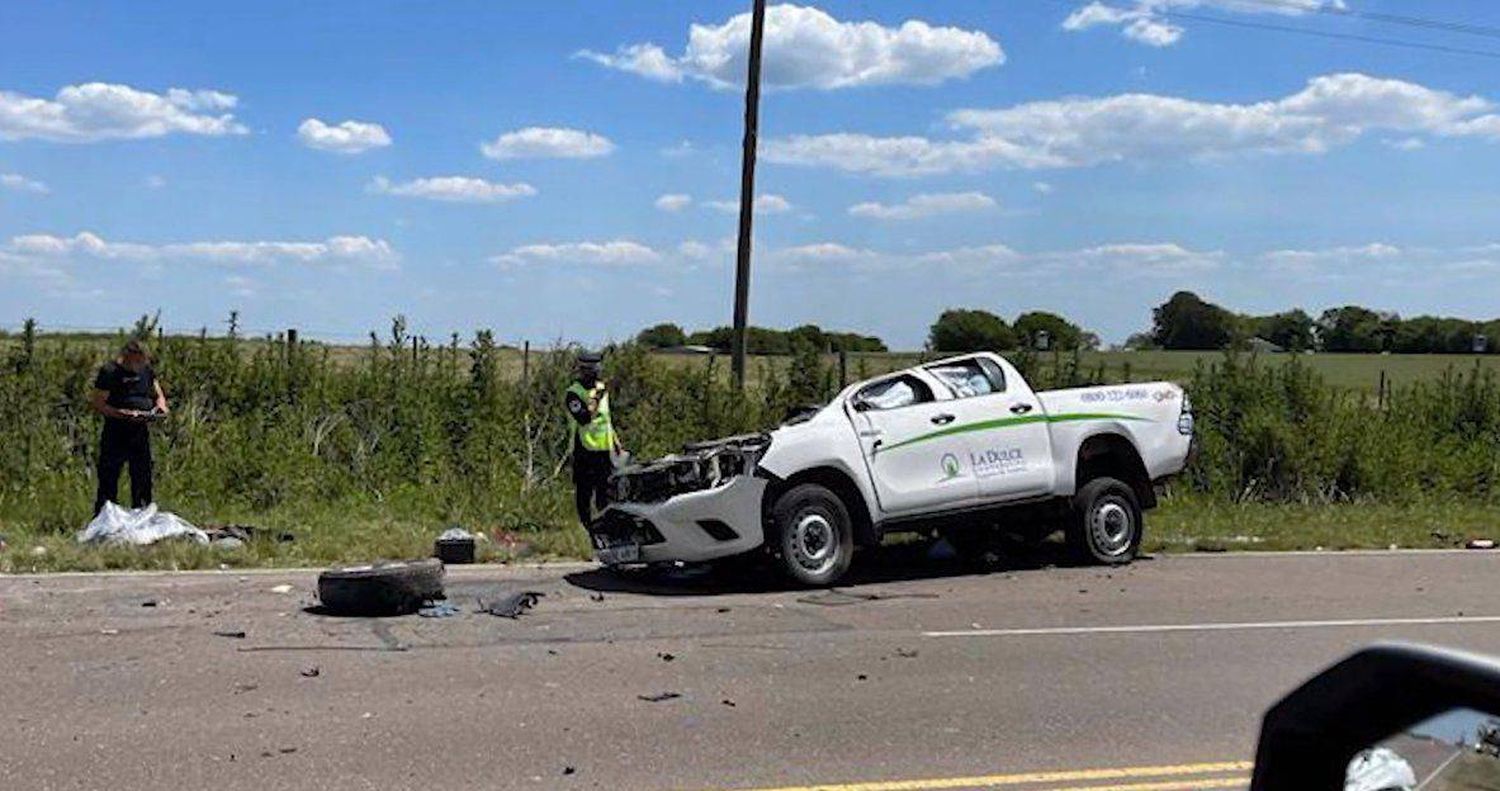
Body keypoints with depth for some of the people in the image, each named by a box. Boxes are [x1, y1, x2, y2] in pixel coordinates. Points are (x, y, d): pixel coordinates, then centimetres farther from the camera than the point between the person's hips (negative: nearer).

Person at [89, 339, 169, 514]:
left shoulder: (146, 369, 9)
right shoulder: (110, 372, -10)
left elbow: (158, 395, 20)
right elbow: (97, 403, -13)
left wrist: (160, 406, -3)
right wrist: (121, 413, -25)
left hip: (141, 431, 6)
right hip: (116, 432, -6)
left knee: (142, 478, 11)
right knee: (108, 480, -3)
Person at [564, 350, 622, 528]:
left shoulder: (601, 388, 14)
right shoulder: (573, 393, -7)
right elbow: (584, 418, -23)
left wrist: (616, 443, 22)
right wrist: (596, 397, -23)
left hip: (604, 449, 6)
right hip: (584, 450, -6)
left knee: (606, 489, 7)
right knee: (584, 491, -2)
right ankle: (586, 525, 4)